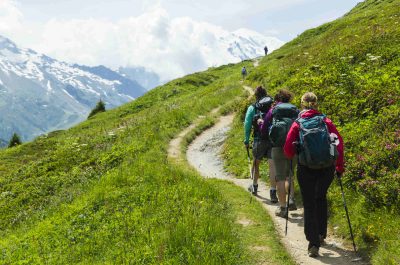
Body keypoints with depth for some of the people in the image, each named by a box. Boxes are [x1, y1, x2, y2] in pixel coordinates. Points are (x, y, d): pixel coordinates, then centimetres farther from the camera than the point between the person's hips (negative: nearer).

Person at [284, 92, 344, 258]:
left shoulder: (297, 124, 0)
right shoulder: (326, 121, 3)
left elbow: (288, 150, -4)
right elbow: (339, 143, -2)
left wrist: (293, 157, 20)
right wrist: (340, 166, 6)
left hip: (306, 169, -2)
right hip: (327, 168, 2)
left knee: (309, 205, 6)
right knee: (321, 198, 25)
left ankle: (314, 243, -2)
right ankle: (321, 234, 34)